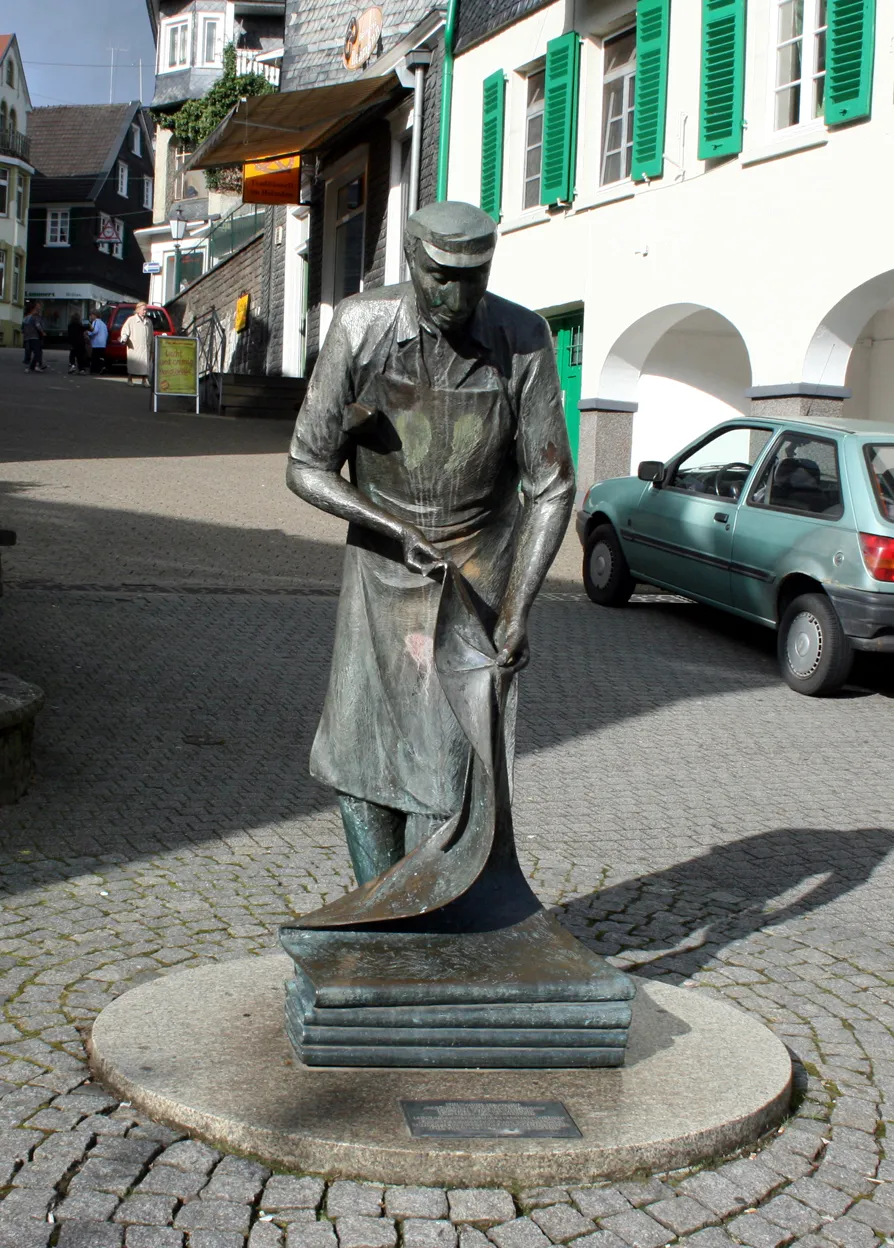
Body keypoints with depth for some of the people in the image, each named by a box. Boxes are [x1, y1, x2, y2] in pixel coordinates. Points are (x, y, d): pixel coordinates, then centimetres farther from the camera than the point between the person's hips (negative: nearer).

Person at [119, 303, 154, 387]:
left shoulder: (149, 322, 17)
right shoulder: (131, 320, 4)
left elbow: (151, 336, 20)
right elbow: (125, 331, 2)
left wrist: (152, 348, 17)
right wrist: (124, 339, -18)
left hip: (145, 348, 4)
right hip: (133, 348, -4)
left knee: (146, 364, -1)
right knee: (132, 364, -3)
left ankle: (145, 380, 6)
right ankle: (130, 380, 5)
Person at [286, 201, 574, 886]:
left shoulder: (523, 340, -16)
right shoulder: (360, 327, -16)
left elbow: (552, 486, -11)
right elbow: (307, 468, -10)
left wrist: (518, 606, -19)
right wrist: (399, 530, -22)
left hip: (481, 573, -1)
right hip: (381, 570, 1)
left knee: (445, 761, -5)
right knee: (360, 752, 4)